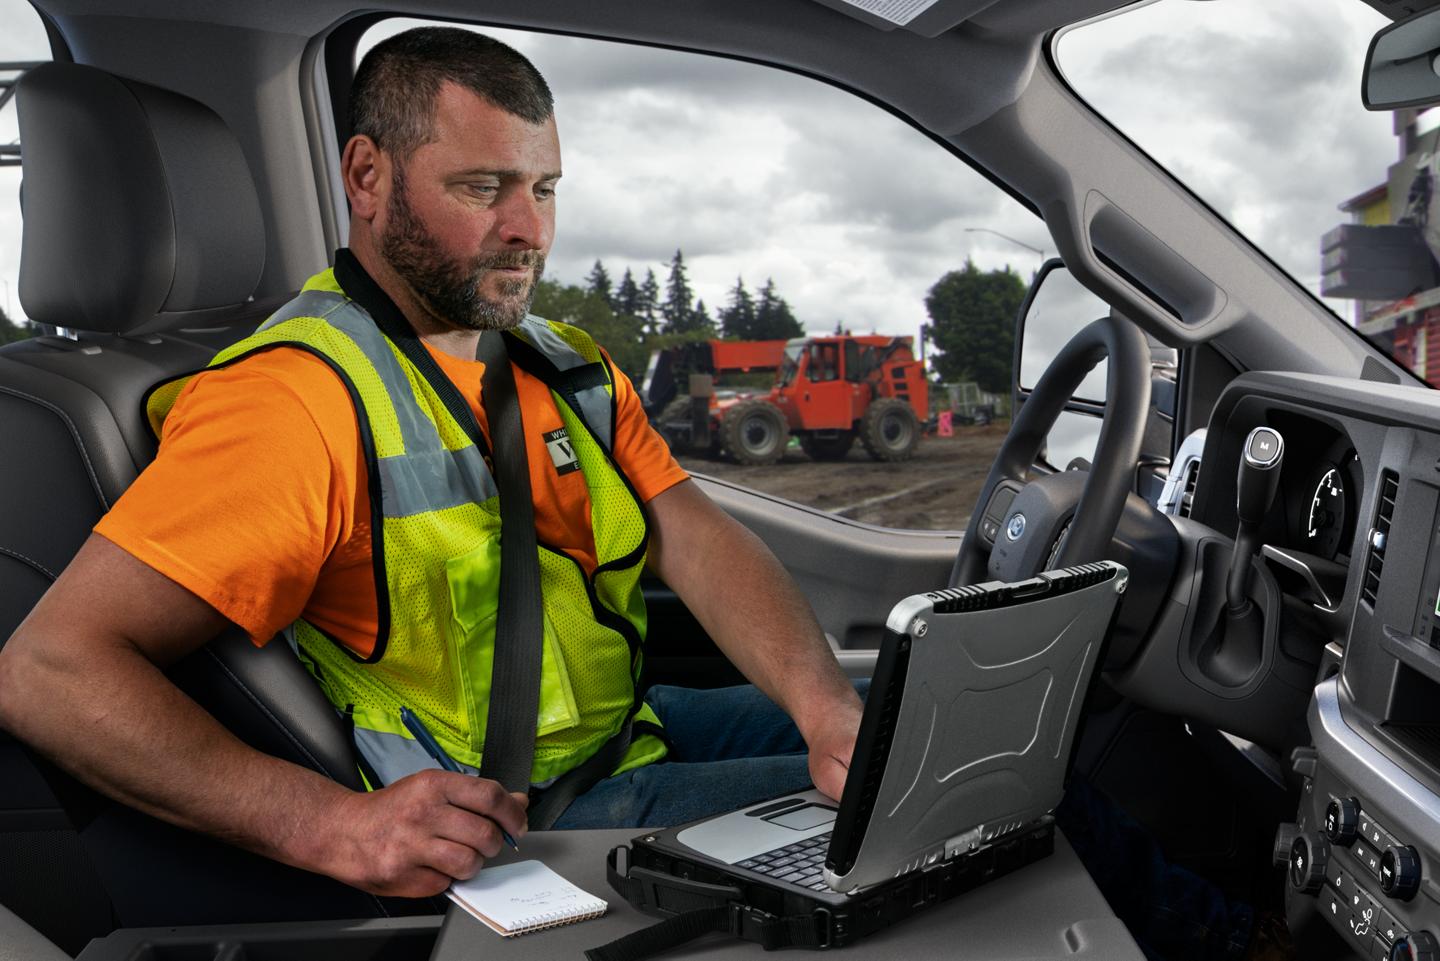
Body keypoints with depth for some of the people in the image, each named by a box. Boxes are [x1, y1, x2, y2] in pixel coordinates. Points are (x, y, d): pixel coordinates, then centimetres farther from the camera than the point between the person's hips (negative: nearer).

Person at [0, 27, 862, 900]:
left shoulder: (574, 370, 9)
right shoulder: (300, 397, -18)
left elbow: (701, 542, -2)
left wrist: (830, 712, -20)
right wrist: (333, 826, -34)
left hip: (635, 724, 8)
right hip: (502, 827, -7)